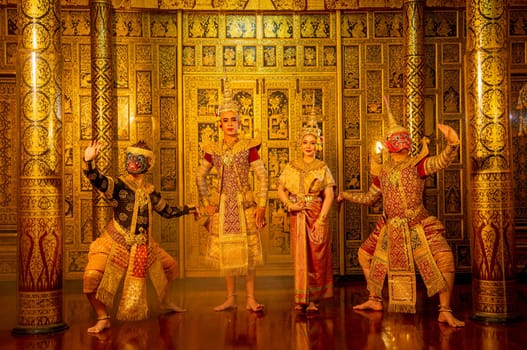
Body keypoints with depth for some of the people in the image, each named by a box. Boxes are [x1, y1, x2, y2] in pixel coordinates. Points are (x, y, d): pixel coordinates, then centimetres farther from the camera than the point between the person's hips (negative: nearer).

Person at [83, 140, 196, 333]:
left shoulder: (150, 191, 6)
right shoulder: (118, 185, -10)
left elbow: (167, 211, 22)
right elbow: (96, 180, -31)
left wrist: (188, 209, 25)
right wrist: (89, 161, -49)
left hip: (142, 245, 6)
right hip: (115, 242, -5)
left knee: (171, 266, 17)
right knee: (92, 277, -26)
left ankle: (166, 301, 44)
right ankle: (102, 318, -5)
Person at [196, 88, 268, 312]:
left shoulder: (248, 147, -4)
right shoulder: (212, 150, 4)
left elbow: (262, 176, -4)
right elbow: (200, 177, 12)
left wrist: (261, 206, -8)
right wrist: (206, 203, 5)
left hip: (245, 205, -3)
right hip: (222, 206, 3)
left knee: (248, 252, 1)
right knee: (226, 253, 8)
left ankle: (250, 299, 11)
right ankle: (230, 298, 19)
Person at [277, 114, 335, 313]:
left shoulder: (322, 168, 3)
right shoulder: (292, 167, 8)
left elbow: (329, 195, -4)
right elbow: (280, 190, 8)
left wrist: (321, 218, -13)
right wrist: (290, 205, -11)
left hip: (317, 216, -1)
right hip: (297, 215, 1)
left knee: (317, 257, 1)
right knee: (300, 256, 1)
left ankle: (313, 299, 11)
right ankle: (301, 299, 8)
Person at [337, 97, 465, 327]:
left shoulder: (417, 164, -6)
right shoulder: (383, 171, 10)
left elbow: (442, 161, -26)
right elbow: (369, 198, 22)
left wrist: (452, 144, -45)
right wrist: (346, 195, 25)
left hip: (417, 225, -5)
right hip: (390, 227, 6)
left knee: (444, 259, -22)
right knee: (365, 255, 14)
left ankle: (445, 311, -13)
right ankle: (375, 300, 29)